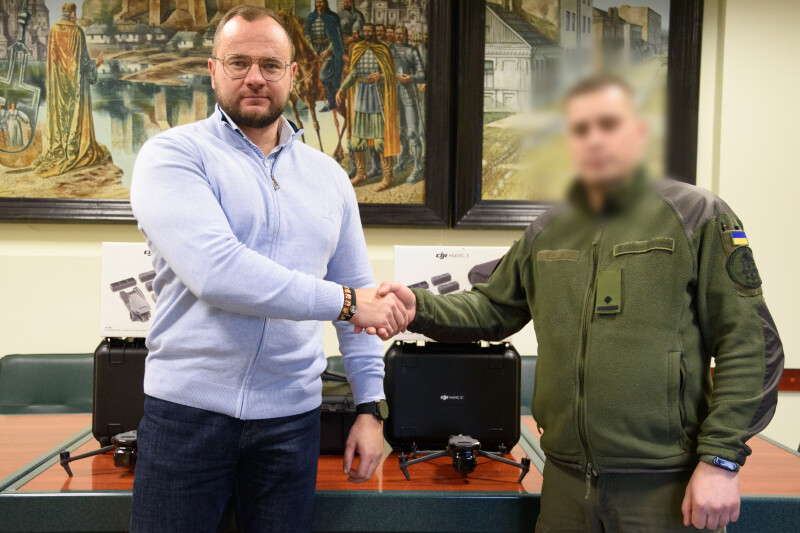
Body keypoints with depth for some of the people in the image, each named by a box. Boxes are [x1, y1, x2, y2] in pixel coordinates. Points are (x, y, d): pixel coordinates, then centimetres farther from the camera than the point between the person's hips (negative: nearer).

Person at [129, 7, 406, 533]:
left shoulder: (329, 178, 10)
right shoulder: (173, 154, -4)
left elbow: (363, 297, 13)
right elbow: (215, 271, -20)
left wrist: (371, 407, 8)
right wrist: (343, 302, -17)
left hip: (291, 415, 3)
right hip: (187, 409, -3)